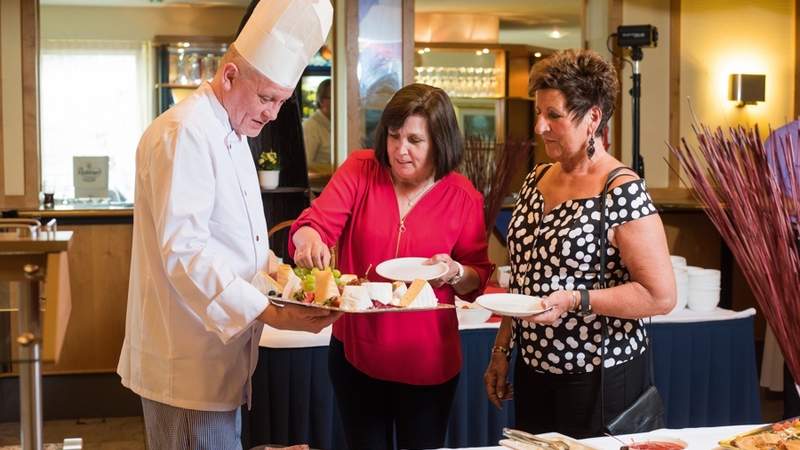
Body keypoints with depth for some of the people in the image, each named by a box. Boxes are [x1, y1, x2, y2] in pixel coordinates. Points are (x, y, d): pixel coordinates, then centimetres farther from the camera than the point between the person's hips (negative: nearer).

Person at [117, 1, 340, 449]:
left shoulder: (232, 135, 16)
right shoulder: (184, 134, -18)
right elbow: (182, 249, -27)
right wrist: (267, 311, -33)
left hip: (219, 353, 10)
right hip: (188, 364, -10)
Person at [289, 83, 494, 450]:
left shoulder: (462, 196, -4)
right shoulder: (359, 170, -5)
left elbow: (478, 279, 3)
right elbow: (315, 223, -14)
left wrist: (455, 272, -19)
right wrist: (309, 240, -37)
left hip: (427, 360, 0)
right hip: (356, 350, 0)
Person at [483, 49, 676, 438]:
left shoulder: (623, 193, -16)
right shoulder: (537, 180, 6)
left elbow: (661, 296, -18)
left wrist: (574, 300, -25)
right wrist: (501, 350, 12)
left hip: (598, 379, -7)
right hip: (533, 371, 7)